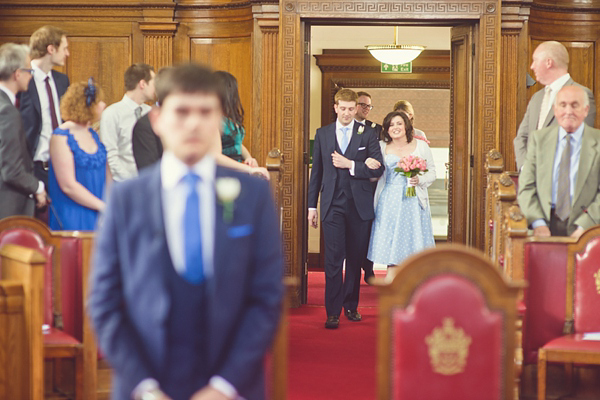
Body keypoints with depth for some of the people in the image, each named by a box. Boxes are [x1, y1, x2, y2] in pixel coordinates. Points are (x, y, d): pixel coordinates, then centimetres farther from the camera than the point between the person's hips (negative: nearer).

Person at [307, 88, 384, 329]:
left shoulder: (368, 134, 5)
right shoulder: (322, 134, 9)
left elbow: (378, 169, -2)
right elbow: (316, 171, 11)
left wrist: (350, 165, -14)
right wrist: (312, 206, 7)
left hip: (360, 205, 0)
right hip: (333, 205, 0)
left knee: (356, 259, 7)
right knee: (333, 259, -7)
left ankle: (351, 306, 20)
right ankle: (333, 312, -5)